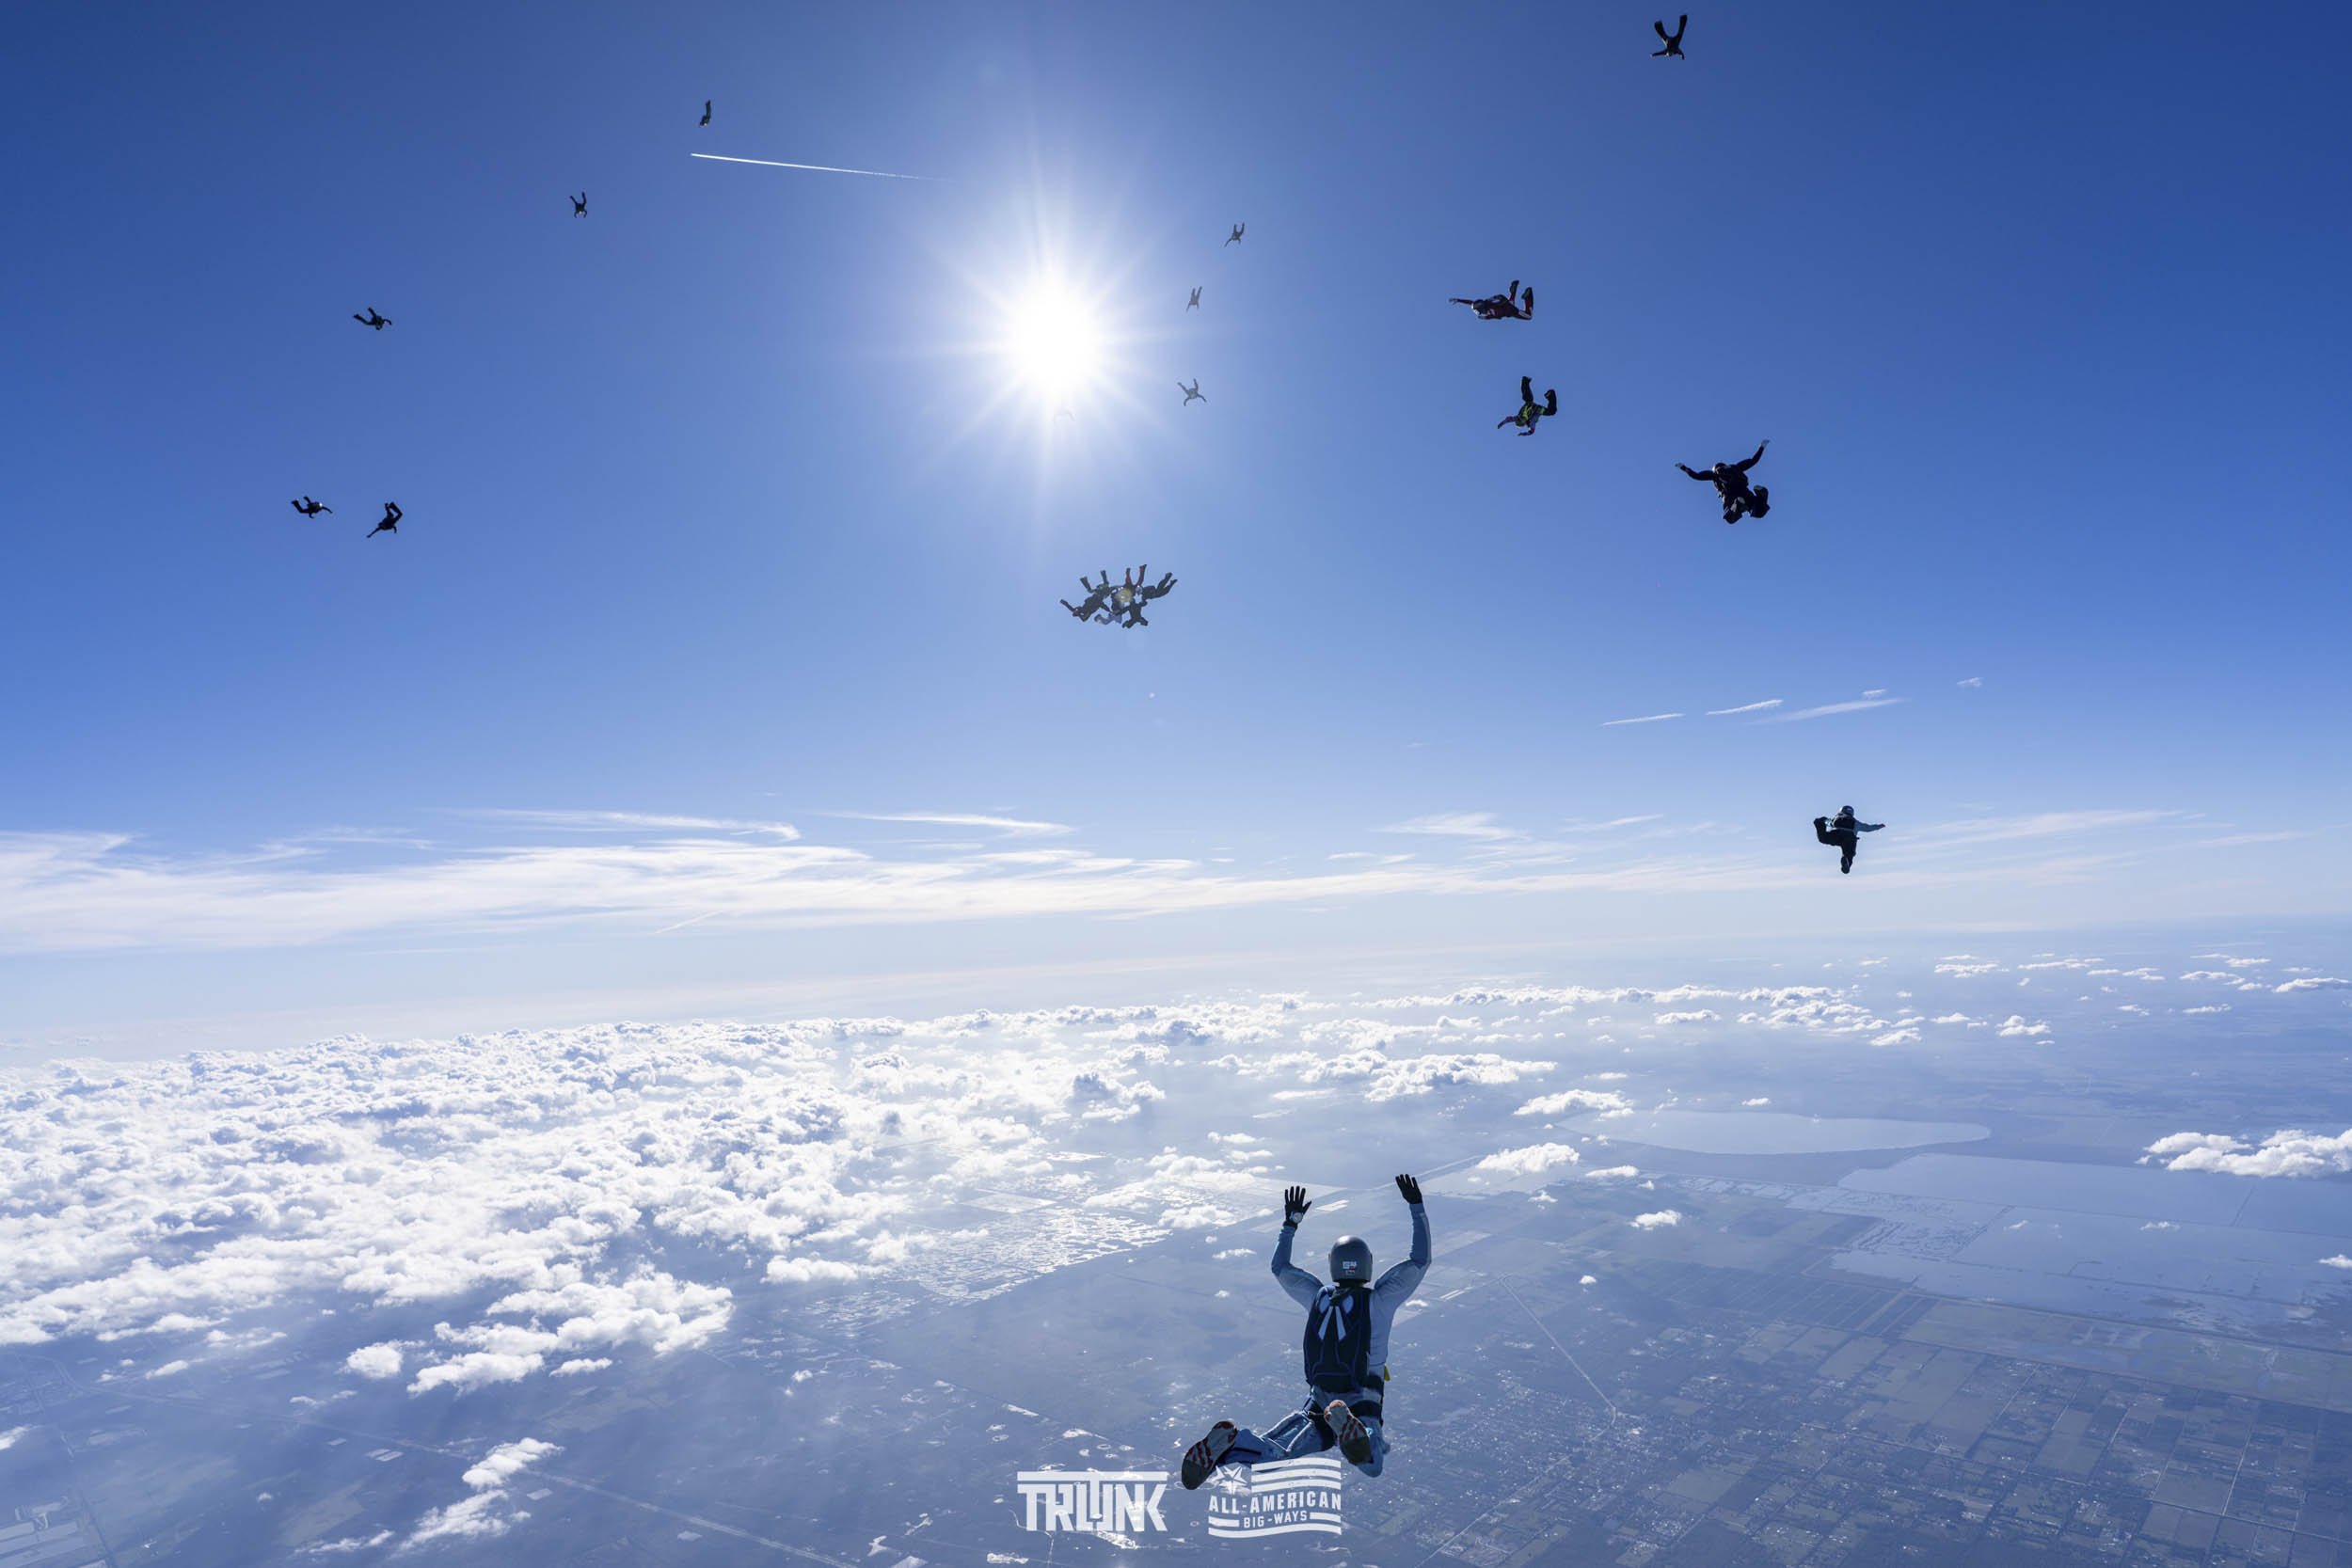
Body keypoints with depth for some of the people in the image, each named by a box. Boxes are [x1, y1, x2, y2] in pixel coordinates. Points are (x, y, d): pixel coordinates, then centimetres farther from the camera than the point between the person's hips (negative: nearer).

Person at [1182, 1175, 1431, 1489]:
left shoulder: (1318, 1297, 10)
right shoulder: (1379, 1299, 0)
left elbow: (1281, 1267, 27)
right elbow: (1421, 1261, 4)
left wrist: (1291, 1223, 34)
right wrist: (1417, 1208, 10)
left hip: (1317, 1401, 4)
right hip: (1362, 1404, -4)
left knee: (1272, 1451, -6)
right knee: (1372, 1464, -22)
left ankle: (1228, 1442, -37)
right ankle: (1348, 1426, -52)